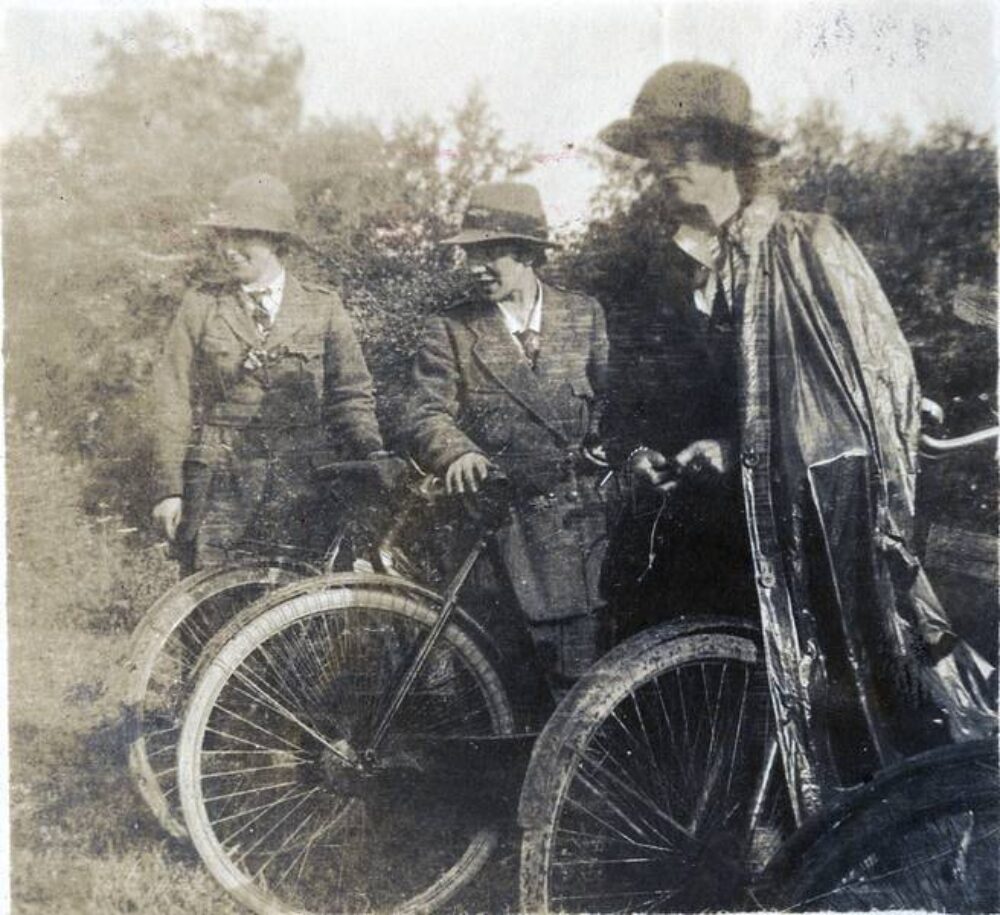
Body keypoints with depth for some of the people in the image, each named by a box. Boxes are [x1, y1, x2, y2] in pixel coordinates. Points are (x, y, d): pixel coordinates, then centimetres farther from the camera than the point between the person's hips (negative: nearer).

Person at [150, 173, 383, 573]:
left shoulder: (324, 308, 7)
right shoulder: (200, 307, 7)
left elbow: (352, 397, 8)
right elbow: (174, 404, 5)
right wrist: (169, 488, -1)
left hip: (302, 484, 0)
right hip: (218, 483, 0)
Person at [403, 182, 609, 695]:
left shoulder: (584, 316, 12)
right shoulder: (450, 331, 6)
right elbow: (426, 413, -5)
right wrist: (457, 453, -25)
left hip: (590, 522, 2)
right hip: (509, 523, -1)